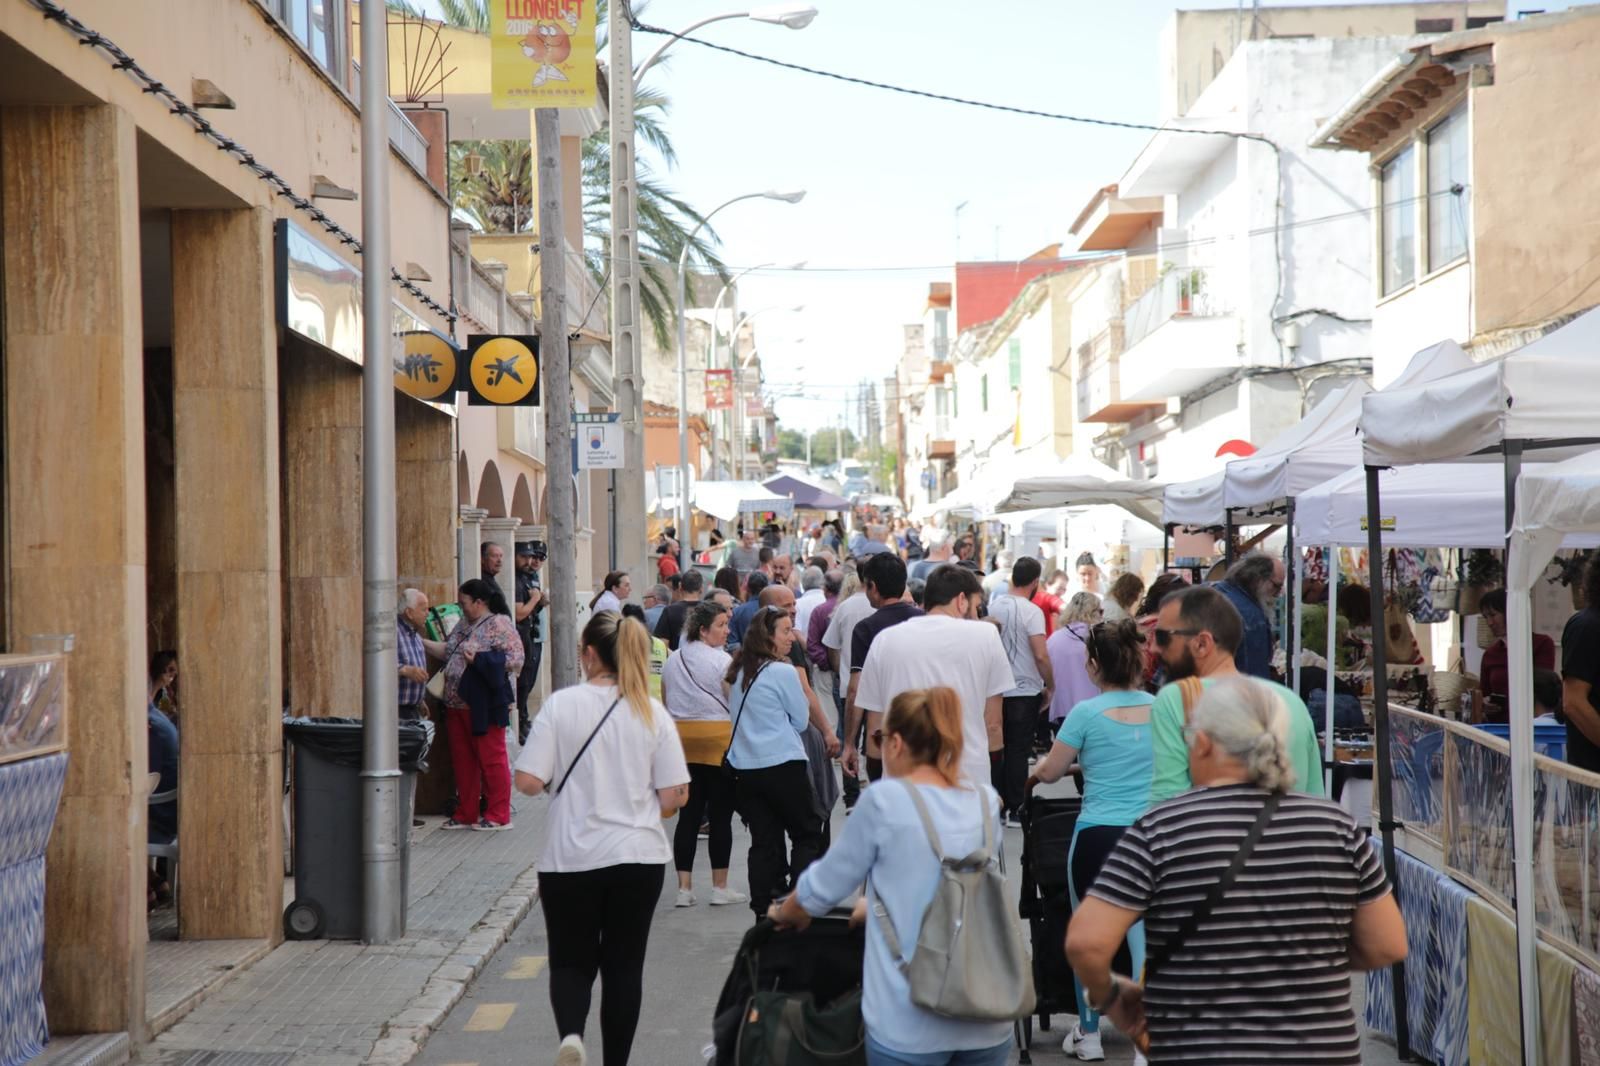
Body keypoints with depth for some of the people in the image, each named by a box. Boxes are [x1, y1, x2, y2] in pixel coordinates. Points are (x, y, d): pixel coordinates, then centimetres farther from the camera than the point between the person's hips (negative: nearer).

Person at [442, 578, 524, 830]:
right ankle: (465, 814, 21)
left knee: (492, 759, 0)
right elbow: (448, 653, 24)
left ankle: (499, 816, 7)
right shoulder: (464, 625, 14)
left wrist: (479, 659, -21)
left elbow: (515, 659, -18)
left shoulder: (499, 625, -11)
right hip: (457, 705, 8)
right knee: (463, 760, 12)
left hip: (484, 705, -8)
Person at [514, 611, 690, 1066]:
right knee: (624, 965, 12)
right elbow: (675, 795, -3)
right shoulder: (652, 712, -2)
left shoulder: (561, 705, -8)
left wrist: (555, 782, 9)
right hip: (639, 856, 2)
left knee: (571, 961, 11)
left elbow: (528, 781, -13)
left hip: (571, 858, -1)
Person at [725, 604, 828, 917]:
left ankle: (765, 910, 8)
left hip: (744, 768, 6)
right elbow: (801, 720, -2)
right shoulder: (782, 672, -11)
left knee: (763, 841, 9)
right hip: (783, 765, -6)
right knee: (807, 833, 7)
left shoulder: (738, 672, 9)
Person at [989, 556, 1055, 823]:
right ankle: (1015, 809, 4)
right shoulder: (1031, 611, -14)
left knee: (999, 748, 12)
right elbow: (1040, 655, -19)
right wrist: (1051, 686, -6)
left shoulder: (993, 606, 3)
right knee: (1019, 751, 1)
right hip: (1025, 691, -5)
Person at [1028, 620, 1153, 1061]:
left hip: (1098, 836, -2)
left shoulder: (1087, 712, -8)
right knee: (1145, 937, 5)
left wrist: (1031, 776, 23)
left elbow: (1049, 772, 1)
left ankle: (1089, 1034, 27)